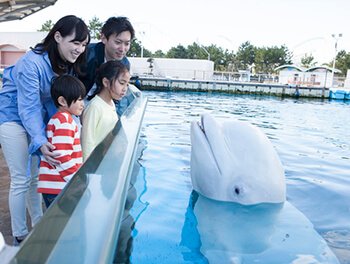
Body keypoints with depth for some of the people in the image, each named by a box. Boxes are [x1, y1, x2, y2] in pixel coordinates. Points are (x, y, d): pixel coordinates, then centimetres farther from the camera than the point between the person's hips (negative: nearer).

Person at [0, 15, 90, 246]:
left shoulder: (69, 64, -7)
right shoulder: (32, 63, -29)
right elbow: (28, 108, -31)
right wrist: (40, 142, -42)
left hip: (37, 117, 7)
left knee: (38, 176, 12)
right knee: (22, 180, -5)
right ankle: (20, 238, 11)